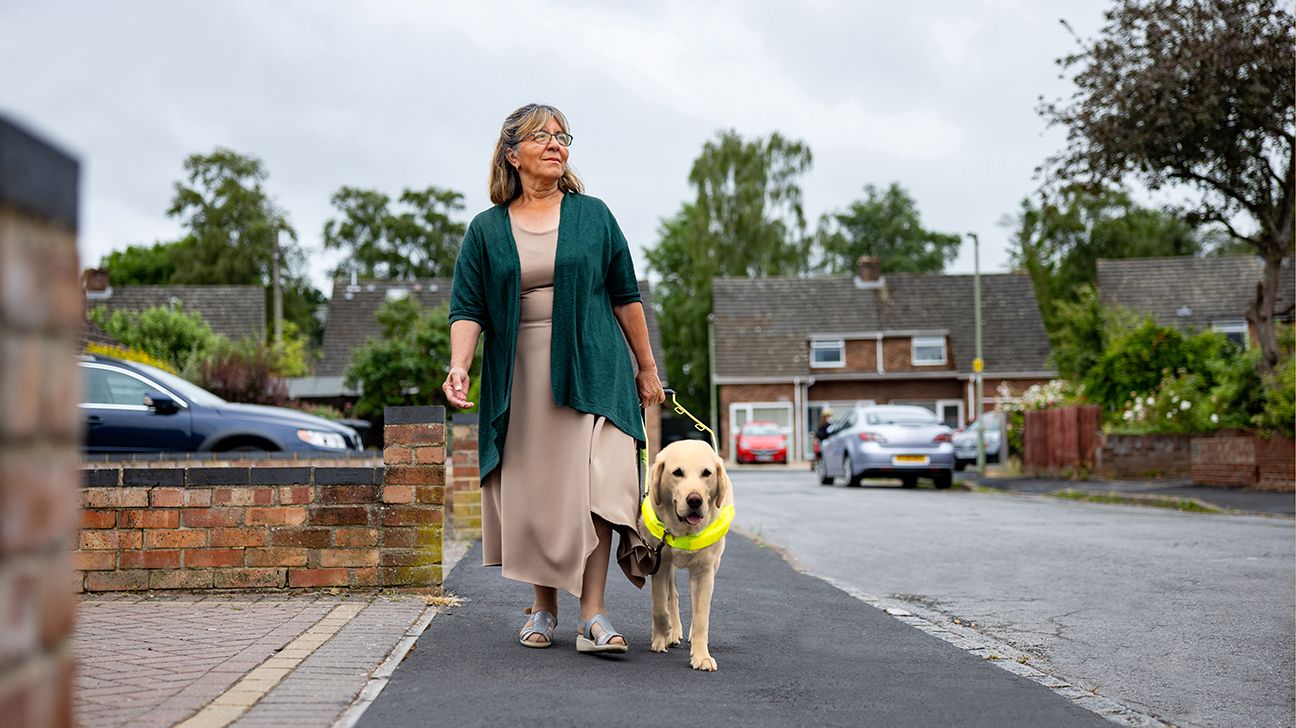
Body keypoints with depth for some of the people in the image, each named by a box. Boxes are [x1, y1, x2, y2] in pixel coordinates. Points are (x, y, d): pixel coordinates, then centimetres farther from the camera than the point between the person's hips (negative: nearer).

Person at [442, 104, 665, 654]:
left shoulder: (592, 215, 7)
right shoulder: (486, 230, 7)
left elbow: (626, 296, 11)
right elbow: (467, 309, 1)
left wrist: (647, 367, 12)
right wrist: (459, 365, -16)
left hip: (591, 375, -1)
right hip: (518, 381, 1)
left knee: (592, 485, -10)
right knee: (531, 492, 4)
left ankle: (593, 617, -8)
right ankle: (542, 608, 19)